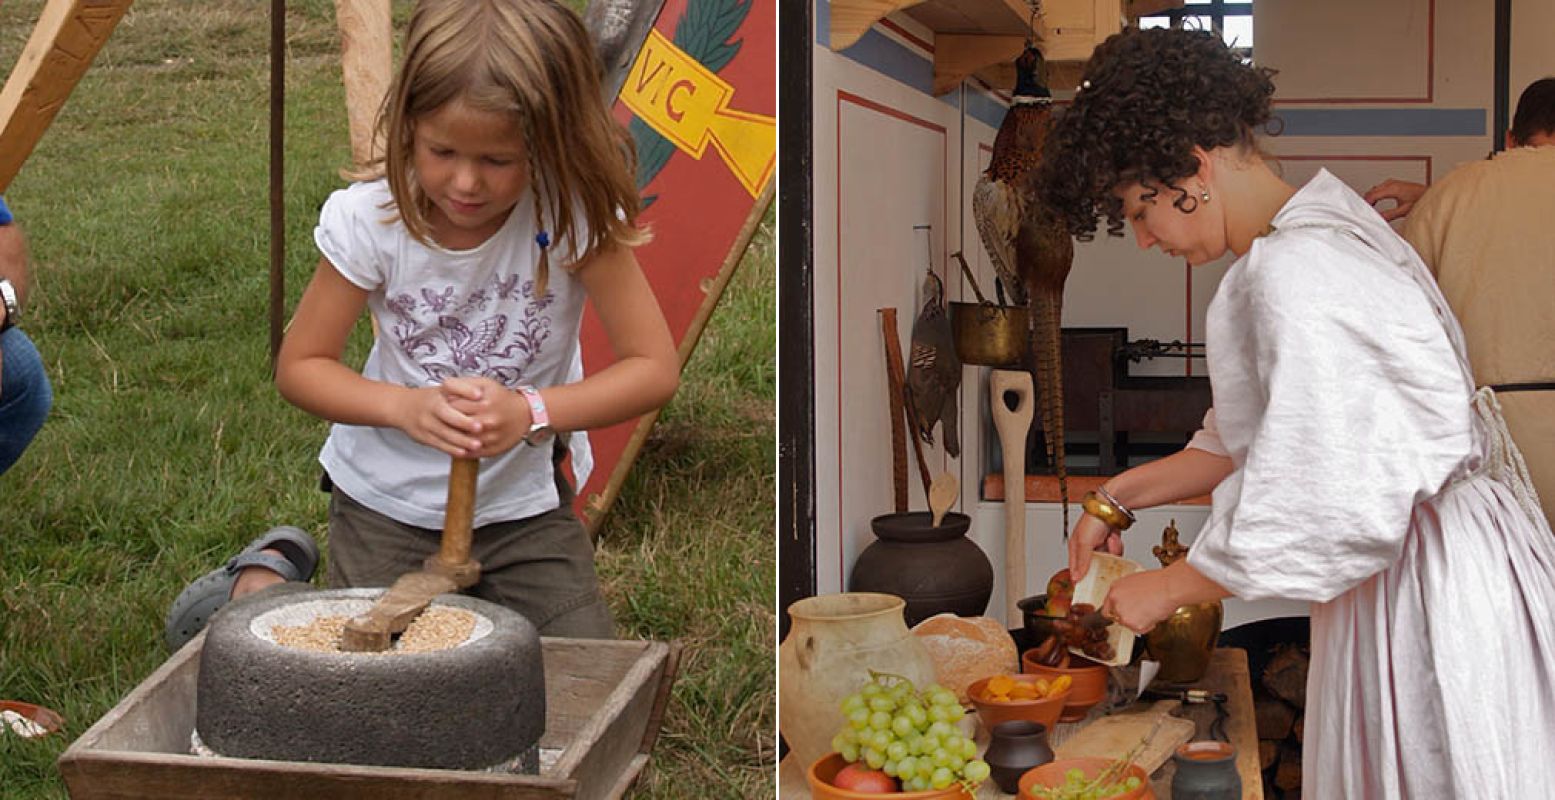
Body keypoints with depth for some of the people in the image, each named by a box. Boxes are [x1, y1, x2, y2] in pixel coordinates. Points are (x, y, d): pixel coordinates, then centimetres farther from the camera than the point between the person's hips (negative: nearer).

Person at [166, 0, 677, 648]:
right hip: (388, 502, 0)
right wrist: (404, 407, -27)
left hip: (523, 503, 1)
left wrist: (532, 411, -32)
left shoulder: (576, 213, -20)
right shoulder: (371, 219, -17)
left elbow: (654, 367, -17)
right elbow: (299, 365, -8)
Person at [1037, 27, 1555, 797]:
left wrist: (1167, 589, -10)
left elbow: (1323, 510, -24)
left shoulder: (1296, 277, -23)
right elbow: (1251, 440, 18)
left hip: (1436, 597, -10)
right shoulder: (1324, 227, 9)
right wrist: (1119, 497, 15)